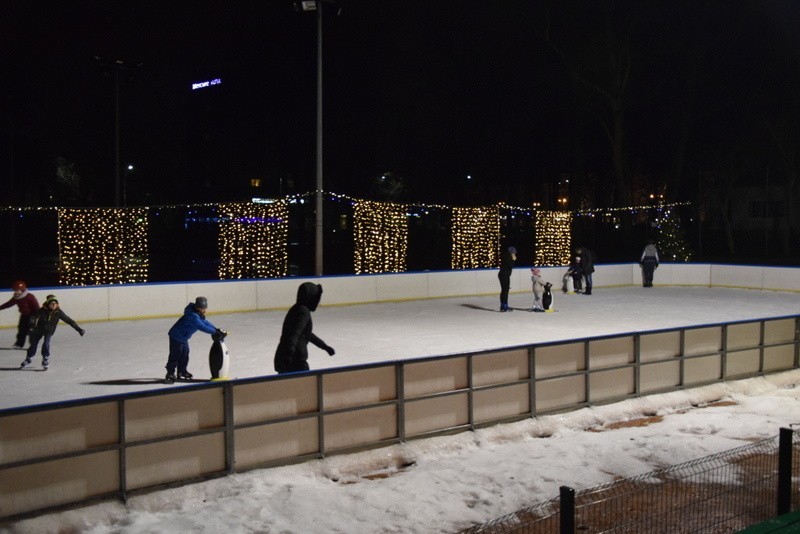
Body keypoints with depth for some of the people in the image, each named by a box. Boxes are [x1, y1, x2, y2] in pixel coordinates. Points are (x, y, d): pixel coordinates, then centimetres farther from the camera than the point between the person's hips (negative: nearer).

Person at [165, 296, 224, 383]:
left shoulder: (198, 314, 2)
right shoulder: (192, 316, -31)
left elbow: (205, 322, 7)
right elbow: (202, 327, -36)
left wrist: (217, 329, -4)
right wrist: (215, 332, -34)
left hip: (183, 337, 10)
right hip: (176, 337, -10)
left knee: (184, 354, 17)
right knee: (175, 355, -3)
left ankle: (182, 372, 30)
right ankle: (170, 374, 7)